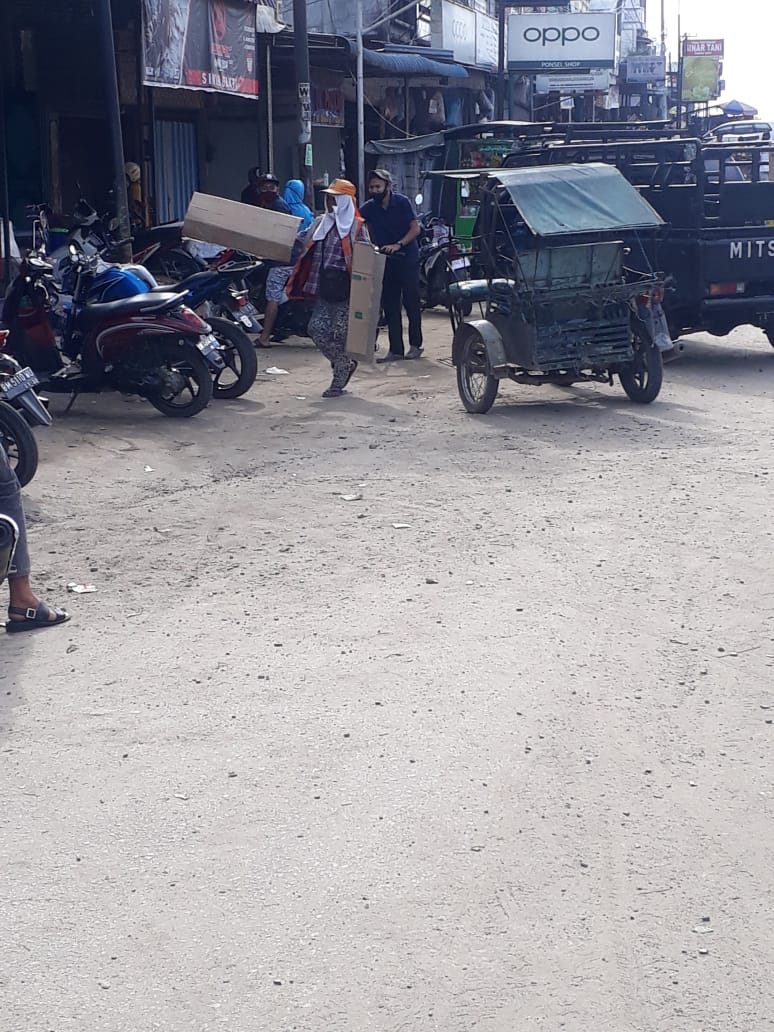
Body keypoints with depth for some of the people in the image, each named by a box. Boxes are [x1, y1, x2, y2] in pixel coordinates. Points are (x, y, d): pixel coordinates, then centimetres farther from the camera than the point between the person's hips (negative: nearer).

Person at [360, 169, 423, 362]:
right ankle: (396, 350, 6)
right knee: (390, 306, 3)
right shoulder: (369, 208, 1)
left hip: (407, 259, -4)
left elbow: (415, 228, -11)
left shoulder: (402, 202, -9)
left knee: (411, 302, 0)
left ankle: (415, 345, 11)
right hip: (385, 261, 4)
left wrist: (398, 244, -24)